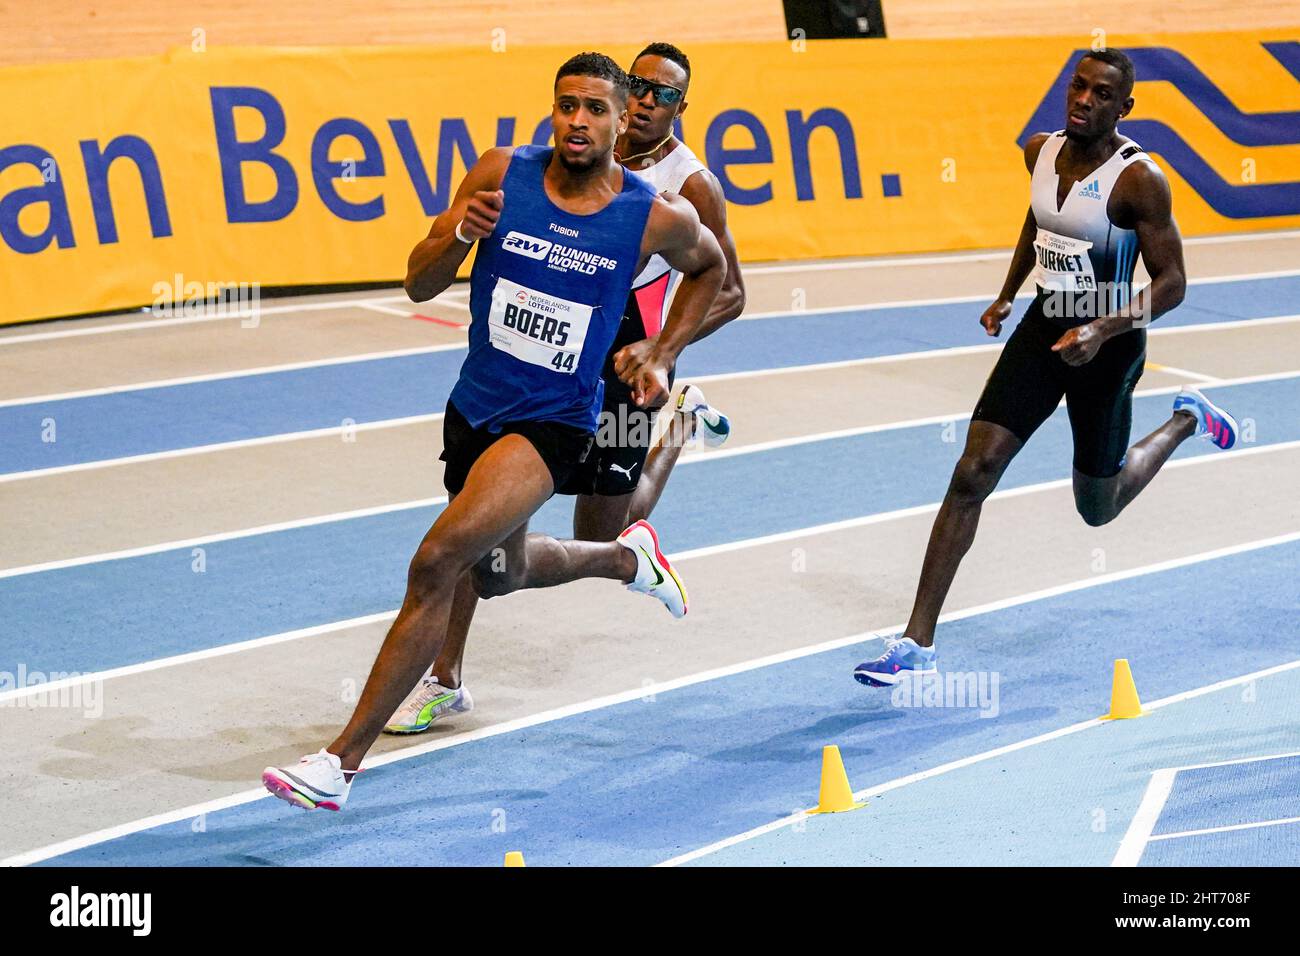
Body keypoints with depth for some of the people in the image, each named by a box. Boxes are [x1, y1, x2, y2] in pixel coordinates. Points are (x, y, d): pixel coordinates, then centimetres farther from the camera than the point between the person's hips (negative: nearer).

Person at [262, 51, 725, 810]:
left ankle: (342, 762, -19)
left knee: (439, 562, -24)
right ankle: (628, 558, 60)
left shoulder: (658, 218, -10)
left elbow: (711, 267, 13)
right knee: (497, 571, 28)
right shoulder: (502, 175, -7)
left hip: (554, 421, -5)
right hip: (476, 406, 5)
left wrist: (663, 357, 3)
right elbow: (420, 285, -4)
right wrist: (460, 236, -25)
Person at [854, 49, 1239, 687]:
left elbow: (1171, 284, -17)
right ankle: (917, 645, -9)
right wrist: (1007, 295, 22)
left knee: (1098, 508, 13)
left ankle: (1187, 419, 43)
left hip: (1106, 346, -5)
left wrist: (1104, 330, -30)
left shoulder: (1139, 179, -19)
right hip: (1043, 328, 5)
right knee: (972, 474, -10)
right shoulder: (1041, 151, 0)